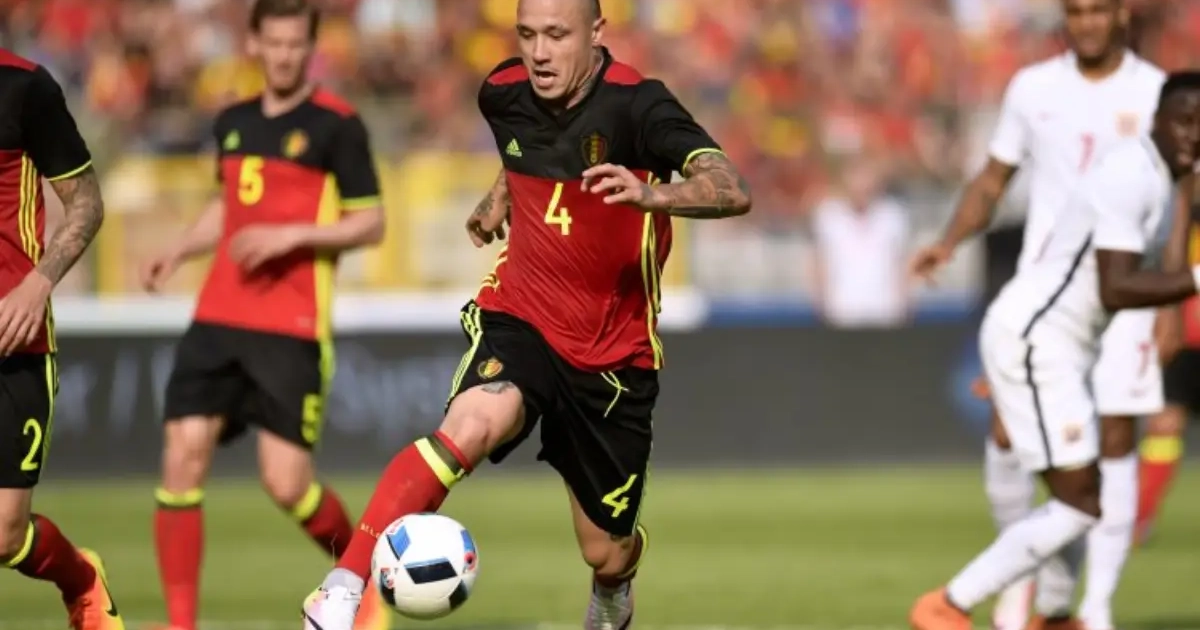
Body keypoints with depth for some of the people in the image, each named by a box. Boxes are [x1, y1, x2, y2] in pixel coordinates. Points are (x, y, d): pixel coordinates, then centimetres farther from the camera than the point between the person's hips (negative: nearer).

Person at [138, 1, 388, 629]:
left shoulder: (337, 125, -4)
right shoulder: (232, 122, 14)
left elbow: (369, 224, -4)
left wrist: (291, 235, -16)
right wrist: (178, 250, 11)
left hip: (292, 329, -5)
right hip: (218, 319, 5)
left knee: (286, 482, -9)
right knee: (182, 458, -7)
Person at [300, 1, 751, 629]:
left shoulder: (635, 106, -19)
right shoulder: (504, 94, -5)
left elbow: (733, 192, -35)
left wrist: (649, 194, -49)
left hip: (613, 352, -1)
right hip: (519, 318, 1)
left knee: (605, 553, 9)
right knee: (473, 425, -34)